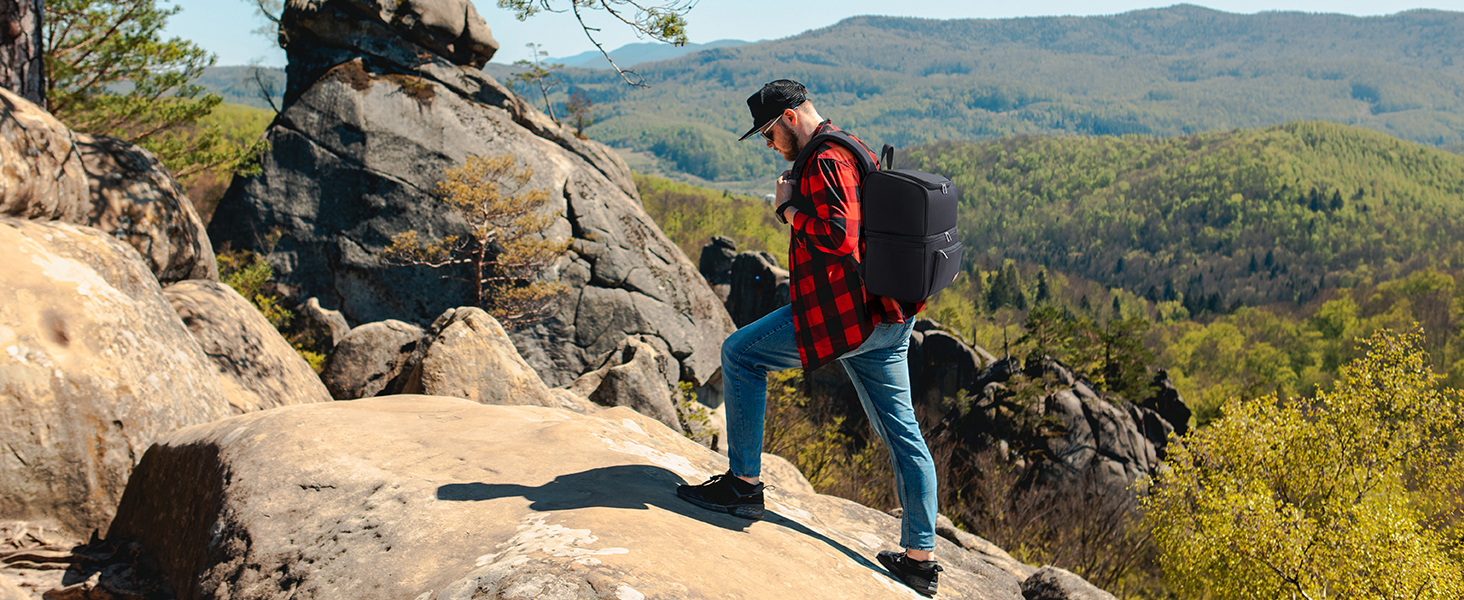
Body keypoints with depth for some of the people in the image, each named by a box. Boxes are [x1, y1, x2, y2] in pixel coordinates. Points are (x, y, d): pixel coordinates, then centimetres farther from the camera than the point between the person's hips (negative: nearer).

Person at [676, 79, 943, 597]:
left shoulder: (825, 162, -13)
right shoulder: (855, 151, 19)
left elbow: (836, 237, -24)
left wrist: (788, 209, -12)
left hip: (845, 313, -10)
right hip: (887, 318, 10)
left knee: (740, 355, 2)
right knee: (901, 432, 10)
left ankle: (743, 485, 4)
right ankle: (920, 558, 16)